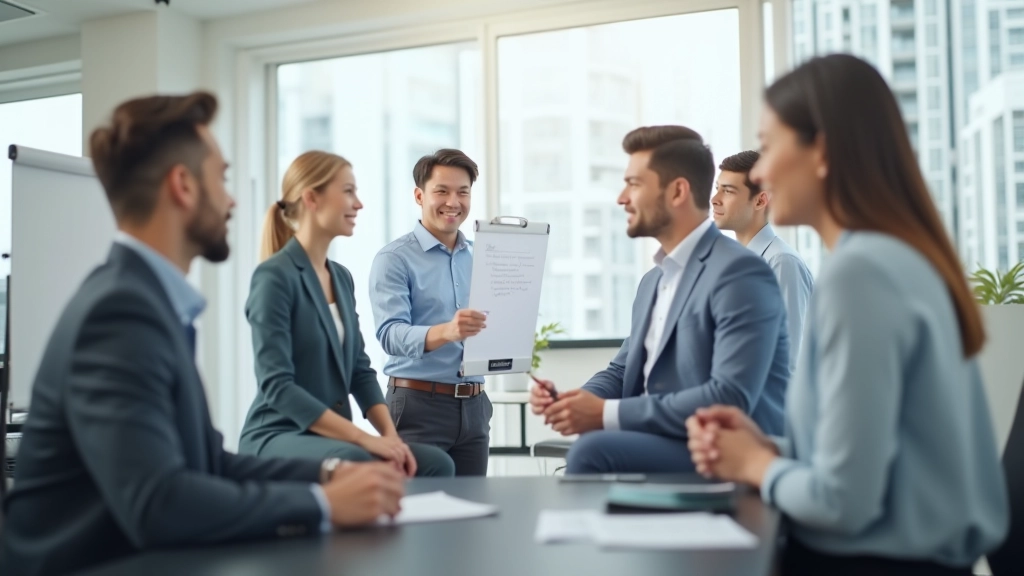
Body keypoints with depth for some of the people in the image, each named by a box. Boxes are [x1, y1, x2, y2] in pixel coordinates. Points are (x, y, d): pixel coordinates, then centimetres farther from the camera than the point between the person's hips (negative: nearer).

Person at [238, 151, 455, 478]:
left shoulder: (342, 277, 12)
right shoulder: (274, 276, -13)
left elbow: (360, 370, 11)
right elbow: (277, 386, -20)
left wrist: (391, 435, -7)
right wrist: (364, 439, -24)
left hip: (333, 438, 7)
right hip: (277, 437, -7)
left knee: (436, 463, -15)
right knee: (357, 461, -37)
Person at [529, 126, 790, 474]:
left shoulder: (740, 274, -14)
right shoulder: (654, 280, 15)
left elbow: (729, 400, -23)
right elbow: (623, 370, 19)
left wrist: (607, 414, -22)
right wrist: (579, 399, -4)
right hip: (664, 445, 8)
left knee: (593, 451, -26)